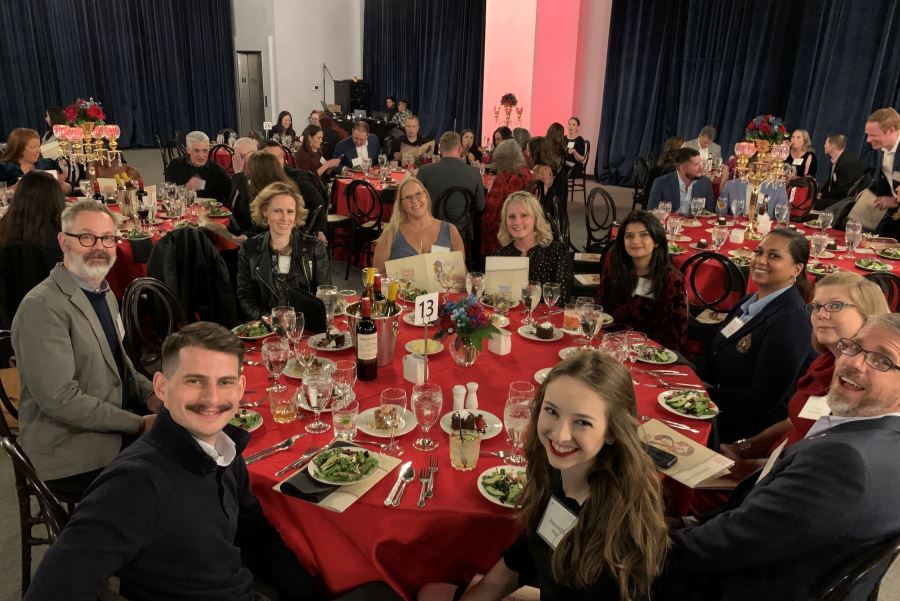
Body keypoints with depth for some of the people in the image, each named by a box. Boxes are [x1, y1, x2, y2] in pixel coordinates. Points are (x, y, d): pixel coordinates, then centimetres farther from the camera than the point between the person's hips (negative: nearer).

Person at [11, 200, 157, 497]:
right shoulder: (41, 307, -18)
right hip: (71, 455, -8)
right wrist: (139, 424, -19)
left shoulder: (104, 293, 10)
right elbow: (59, 399, -22)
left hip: (117, 427, 8)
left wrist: (151, 394, -1)